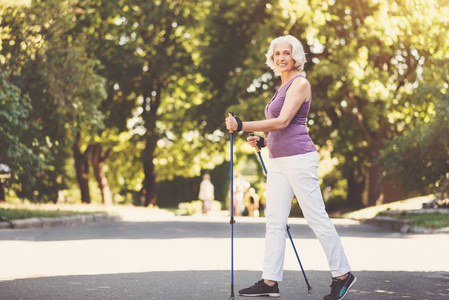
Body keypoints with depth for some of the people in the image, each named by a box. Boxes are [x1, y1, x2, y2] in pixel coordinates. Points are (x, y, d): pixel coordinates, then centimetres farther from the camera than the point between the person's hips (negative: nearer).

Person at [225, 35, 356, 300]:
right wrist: (264, 141, 12)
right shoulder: (284, 87, 20)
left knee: (317, 218, -4)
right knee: (275, 221, 4)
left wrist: (242, 126, -20)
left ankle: (343, 275, 7)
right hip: (278, 160, 9)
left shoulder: (300, 83, -7)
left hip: (299, 158, -9)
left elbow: (283, 122, -18)